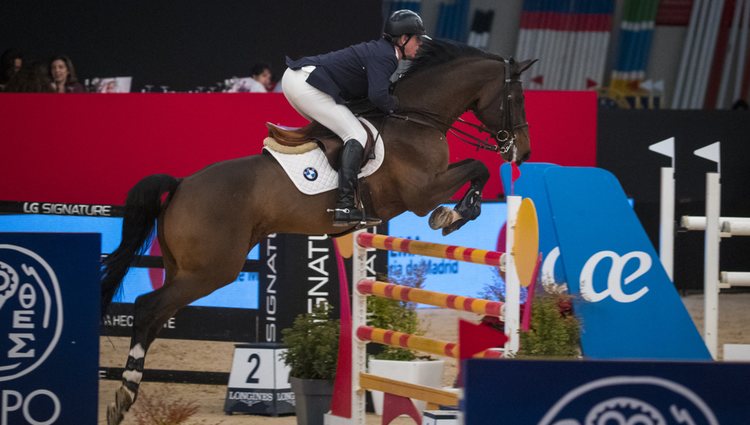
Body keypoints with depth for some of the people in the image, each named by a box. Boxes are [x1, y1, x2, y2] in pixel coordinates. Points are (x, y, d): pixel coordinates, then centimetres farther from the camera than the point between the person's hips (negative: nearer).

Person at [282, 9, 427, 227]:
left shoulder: (379, 50, 20)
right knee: (357, 135, -12)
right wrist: (395, 104, -4)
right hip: (305, 84, -11)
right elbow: (378, 96, -23)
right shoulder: (385, 56, -11)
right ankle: (345, 207, -23)